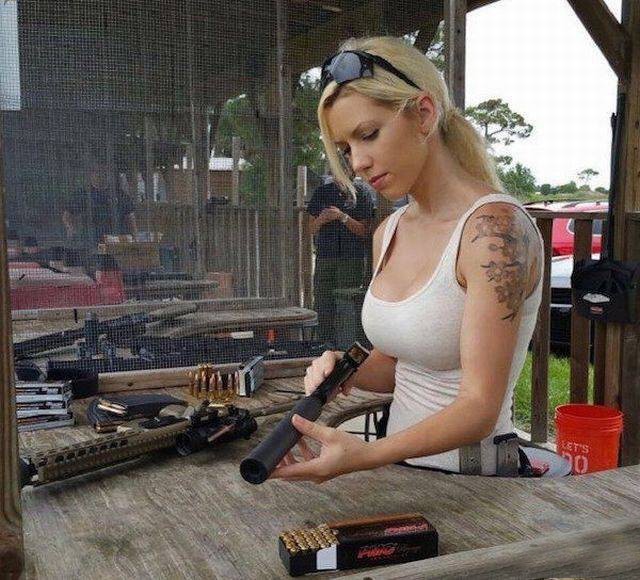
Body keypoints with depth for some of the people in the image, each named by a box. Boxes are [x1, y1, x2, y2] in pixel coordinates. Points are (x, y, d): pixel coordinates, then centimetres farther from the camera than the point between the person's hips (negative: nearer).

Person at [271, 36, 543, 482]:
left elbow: (480, 407, -22)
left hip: (473, 481, -6)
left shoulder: (496, 228, -17)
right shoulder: (389, 232, 7)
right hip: (402, 465, 6)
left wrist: (366, 455, -36)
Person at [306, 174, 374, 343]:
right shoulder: (322, 192, 13)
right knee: (323, 306, 2)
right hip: (324, 257, 3)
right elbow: (312, 229, 13)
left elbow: (365, 231, -2)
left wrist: (343, 217, -15)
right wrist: (321, 219, -8)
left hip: (352, 259, -3)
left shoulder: (361, 194, 3)